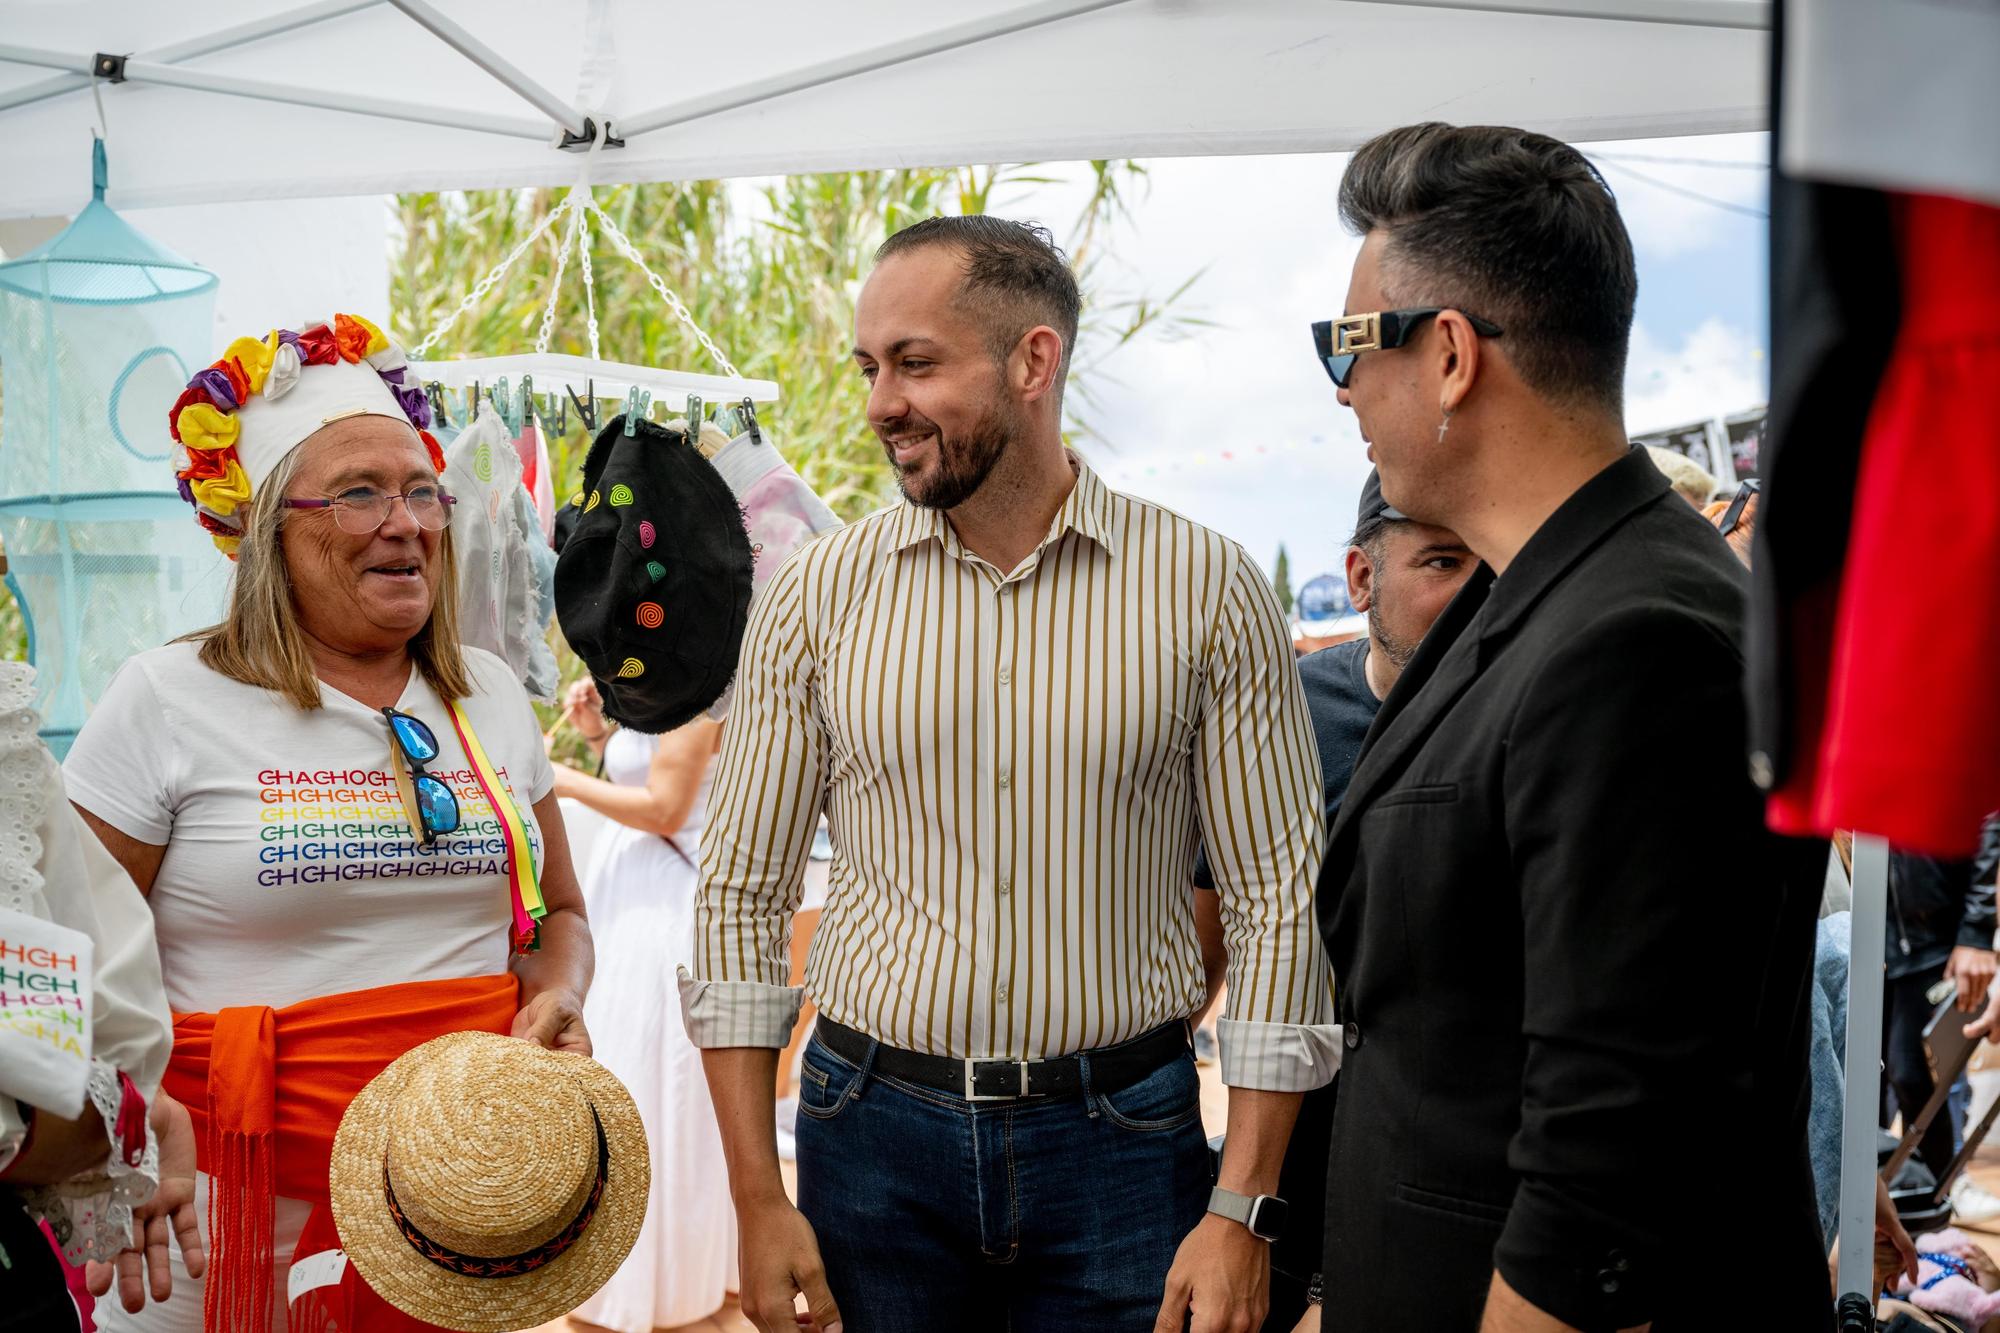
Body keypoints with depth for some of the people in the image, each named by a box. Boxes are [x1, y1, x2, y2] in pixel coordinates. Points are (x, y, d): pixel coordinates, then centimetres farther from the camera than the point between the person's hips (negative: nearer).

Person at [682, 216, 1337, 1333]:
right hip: (875, 1133, 1)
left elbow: (1281, 903, -4)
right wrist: (759, 1201, -2)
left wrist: (1245, 1212, -8)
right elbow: (744, 897, 3)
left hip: (1121, 1140, -1)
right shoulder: (819, 596, -1)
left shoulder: (1211, 589, -5)